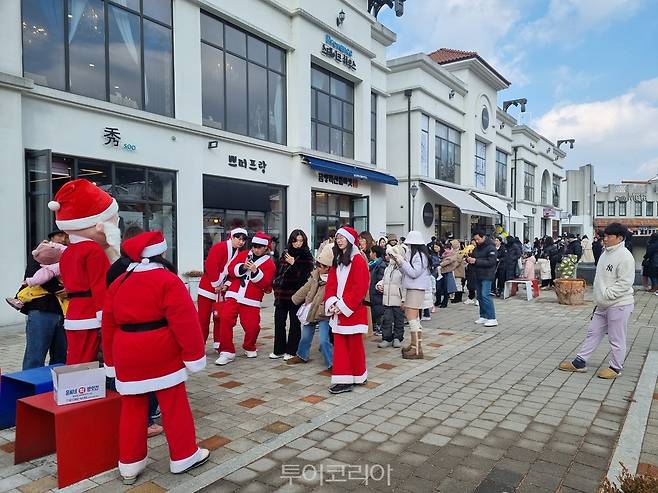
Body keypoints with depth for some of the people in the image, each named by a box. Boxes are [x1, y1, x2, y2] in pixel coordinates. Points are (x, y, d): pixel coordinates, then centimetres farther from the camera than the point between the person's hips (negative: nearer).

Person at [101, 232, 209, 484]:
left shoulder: (118, 283, 8)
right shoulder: (168, 280, -12)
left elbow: (108, 325, 12)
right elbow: (185, 321, -17)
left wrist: (111, 360, 21)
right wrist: (194, 355, -9)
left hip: (128, 357, 6)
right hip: (162, 355, -5)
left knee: (132, 409, 14)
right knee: (174, 406, 7)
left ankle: (129, 464, 23)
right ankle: (184, 456, 18)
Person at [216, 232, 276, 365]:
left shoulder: (269, 264, 3)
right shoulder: (243, 254, 12)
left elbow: (265, 283, -8)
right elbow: (231, 269, 3)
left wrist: (255, 271, -22)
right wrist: (242, 267, -15)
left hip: (251, 301, -2)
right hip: (233, 296, 2)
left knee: (252, 327, -6)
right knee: (225, 319, -15)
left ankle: (249, 348, 26)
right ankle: (227, 352, -3)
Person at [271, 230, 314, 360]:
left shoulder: (307, 256, -4)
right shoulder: (285, 253, 11)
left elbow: (304, 275, -14)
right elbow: (278, 272, 18)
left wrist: (293, 264, -20)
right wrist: (276, 288, 13)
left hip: (296, 295, -5)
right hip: (282, 294, 5)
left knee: (294, 323, 4)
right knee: (279, 322, 9)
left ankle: (291, 351, 14)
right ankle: (279, 350, 21)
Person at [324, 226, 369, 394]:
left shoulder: (358, 261, -10)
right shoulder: (337, 261, 13)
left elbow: (360, 288, -17)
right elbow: (330, 284, 9)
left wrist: (343, 306, -18)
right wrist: (332, 302, -8)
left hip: (352, 311, -7)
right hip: (338, 311, 7)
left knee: (354, 345, 4)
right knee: (340, 345, 7)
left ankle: (358, 377, 20)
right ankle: (343, 380, 14)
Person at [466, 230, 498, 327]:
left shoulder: (491, 247, -10)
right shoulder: (477, 248, 12)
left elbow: (491, 262, -19)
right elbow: (473, 258, 19)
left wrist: (476, 261, -21)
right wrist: (469, 259, -5)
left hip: (487, 276, -8)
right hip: (478, 275, 8)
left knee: (485, 295, -15)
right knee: (480, 296, 11)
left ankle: (492, 319, -11)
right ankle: (483, 316, 22)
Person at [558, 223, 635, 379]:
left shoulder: (624, 256, -17)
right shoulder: (605, 254, 11)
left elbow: (625, 283, -22)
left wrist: (606, 294, -21)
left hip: (619, 305, -9)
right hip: (603, 305, 9)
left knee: (616, 339, 5)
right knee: (593, 332, 13)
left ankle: (616, 368, 21)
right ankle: (580, 362, 21)